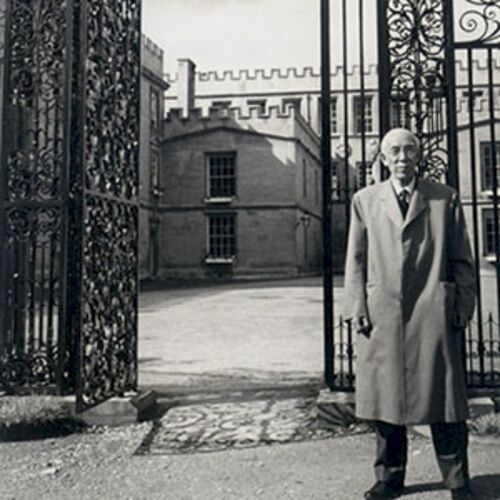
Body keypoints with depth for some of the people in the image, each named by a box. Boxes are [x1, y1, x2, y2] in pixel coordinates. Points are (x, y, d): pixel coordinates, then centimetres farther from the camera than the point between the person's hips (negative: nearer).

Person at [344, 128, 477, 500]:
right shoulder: (365, 200, 12)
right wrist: (357, 308, 1)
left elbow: (462, 260, 8)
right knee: (384, 398, 7)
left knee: (444, 400, 3)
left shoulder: (446, 198, 9)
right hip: (382, 316, 1)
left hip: (434, 316, -1)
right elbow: (356, 260, 9)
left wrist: (464, 308, 1)